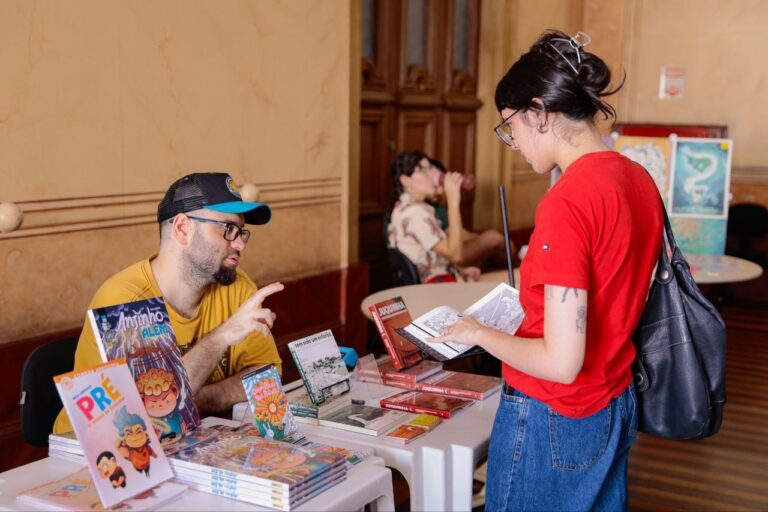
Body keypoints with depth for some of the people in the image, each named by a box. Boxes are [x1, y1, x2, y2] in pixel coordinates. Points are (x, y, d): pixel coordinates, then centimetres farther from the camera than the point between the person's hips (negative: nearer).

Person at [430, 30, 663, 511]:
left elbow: (561, 362, -25)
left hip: (552, 421, -8)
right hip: (618, 408, 8)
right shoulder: (639, 179, 0)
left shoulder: (567, 202, -25)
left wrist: (479, 332, -10)